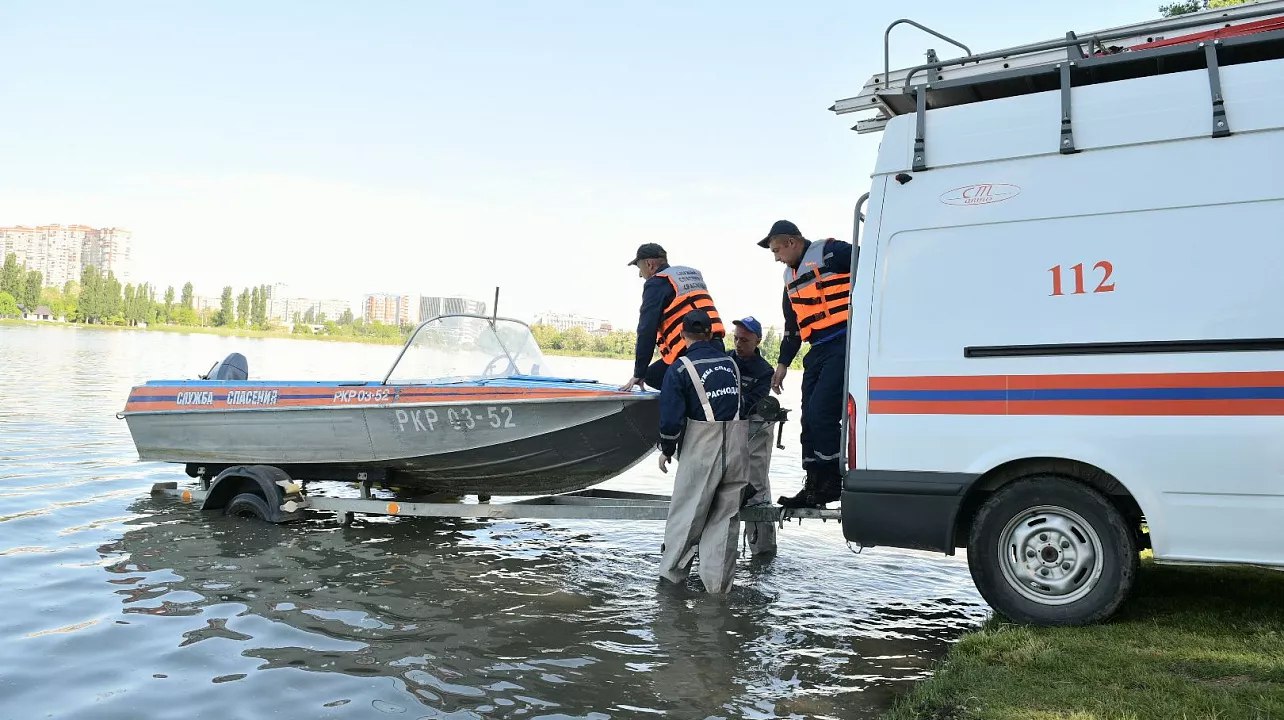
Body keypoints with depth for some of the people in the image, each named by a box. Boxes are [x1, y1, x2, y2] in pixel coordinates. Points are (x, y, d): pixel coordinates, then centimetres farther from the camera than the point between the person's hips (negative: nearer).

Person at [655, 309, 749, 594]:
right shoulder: (730, 362, 9)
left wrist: (666, 450, 4)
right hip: (736, 448, 4)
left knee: (687, 512, 8)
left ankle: (672, 570, 17)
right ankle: (717, 582, 13)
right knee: (726, 515, 9)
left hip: (701, 450, -4)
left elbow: (671, 416, -9)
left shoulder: (681, 367, -7)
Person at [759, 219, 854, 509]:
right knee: (810, 419, 6)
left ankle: (832, 482, -3)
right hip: (818, 352, 9)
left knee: (821, 413, -16)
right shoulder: (791, 276, 21)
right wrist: (783, 362, 28)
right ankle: (814, 487, 14)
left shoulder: (830, 252, -6)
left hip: (844, 345, -9)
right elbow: (792, 325, 29)